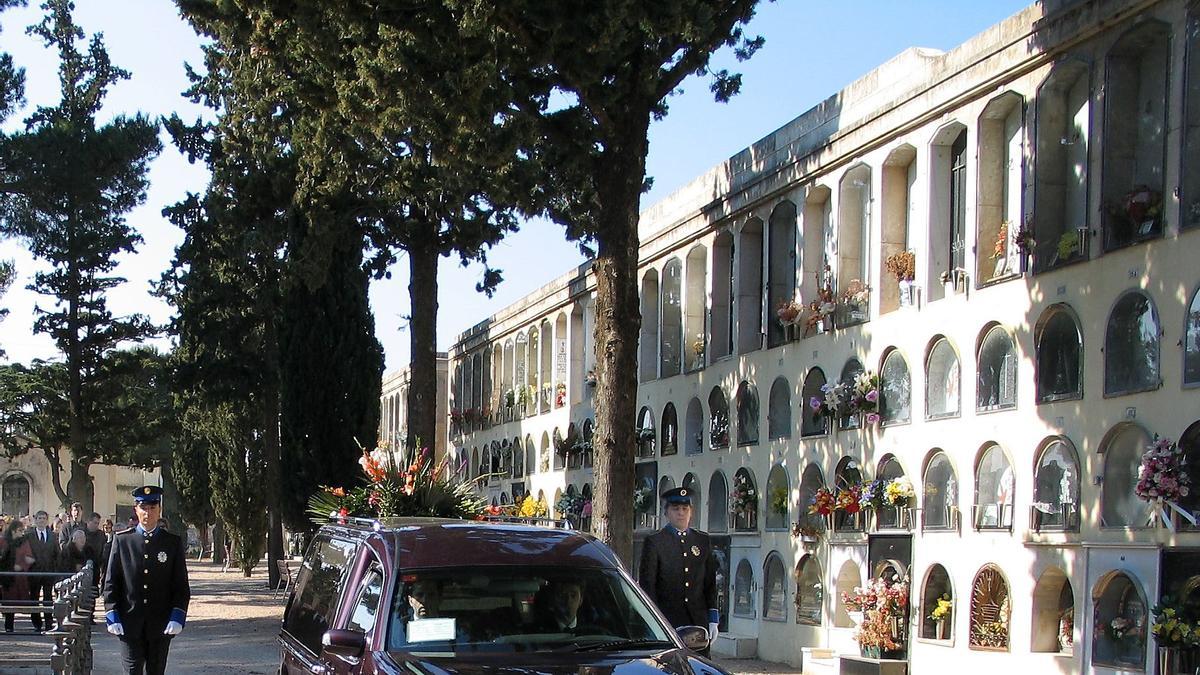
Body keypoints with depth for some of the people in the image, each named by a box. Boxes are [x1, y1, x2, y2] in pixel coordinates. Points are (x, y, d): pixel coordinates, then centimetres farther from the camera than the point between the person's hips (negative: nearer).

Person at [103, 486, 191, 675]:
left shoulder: (173, 542, 3)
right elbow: (110, 582, 4)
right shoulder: (121, 540, 2)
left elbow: (181, 586, 4)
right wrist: (112, 617, -5)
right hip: (129, 625, -1)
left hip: (161, 626, 1)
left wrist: (177, 617, -7)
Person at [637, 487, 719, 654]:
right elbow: (646, 585, -2)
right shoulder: (654, 542, 0)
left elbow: (710, 583, 15)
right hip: (667, 622, -3)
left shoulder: (703, 541, 14)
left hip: (699, 621, 4)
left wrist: (713, 620, 9)